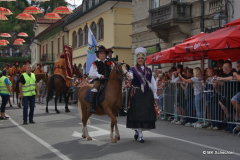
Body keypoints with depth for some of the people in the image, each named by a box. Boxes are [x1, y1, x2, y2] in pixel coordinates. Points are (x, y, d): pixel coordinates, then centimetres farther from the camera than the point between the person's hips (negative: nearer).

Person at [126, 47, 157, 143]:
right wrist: (129, 77, -41)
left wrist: (155, 96, 12)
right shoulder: (133, 69, 5)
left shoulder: (149, 70, 15)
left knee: (147, 113, 3)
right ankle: (140, 135, -2)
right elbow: (130, 76, -16)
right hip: (137, 94, -3)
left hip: (147, 94, 4)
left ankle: (137, 130, 23)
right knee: (137, 113, -7)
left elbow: (153, 83, 15)